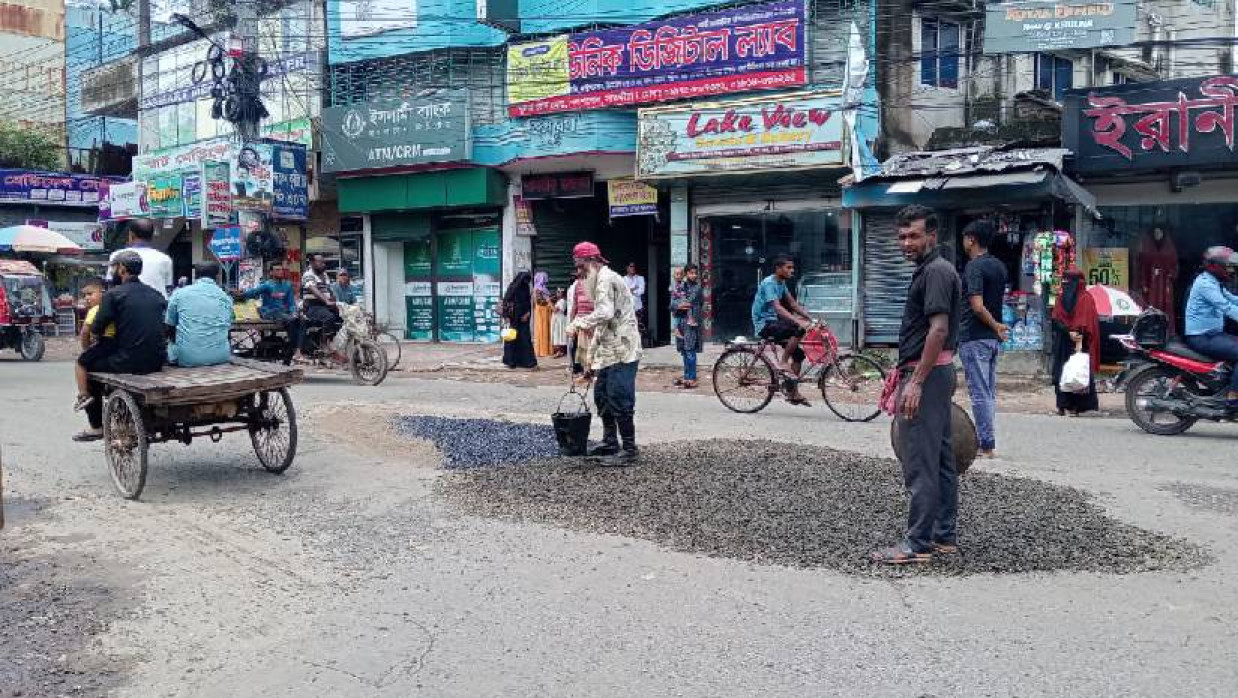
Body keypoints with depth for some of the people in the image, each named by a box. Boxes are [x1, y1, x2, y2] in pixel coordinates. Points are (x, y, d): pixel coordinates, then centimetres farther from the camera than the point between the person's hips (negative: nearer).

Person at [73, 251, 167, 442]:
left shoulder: (114, 294, -7)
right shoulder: (156, 294, 10)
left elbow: (96, 330, -8)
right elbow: (167, 326, 16)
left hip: (129, 362, -6)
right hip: (156, 362, 7)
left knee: (88, 365, 18)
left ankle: (96, 427, 21)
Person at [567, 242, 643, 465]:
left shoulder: (606, 279, -10)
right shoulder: (600, 282, 22)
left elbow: (605, 313, -27)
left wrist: (578, 323, -18)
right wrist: (591, 356, 26)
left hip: (622, 351, -11)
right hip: (608, 352, 11)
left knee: (619, 401, -9)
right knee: (602, 397, 16)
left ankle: (629, 450, -3)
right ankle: (610, 443, 27)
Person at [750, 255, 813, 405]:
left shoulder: (781, 283, 12)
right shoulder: (769, 283, -17)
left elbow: (793, 304, 13)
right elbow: (777, 307, -30)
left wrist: (810, 318, 1)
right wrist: (798, 321, -40)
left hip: (773, 323, 9)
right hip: (764, 324, -9)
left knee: (798, 354, 4)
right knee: (799, 329, -27)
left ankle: (793, 394, 8)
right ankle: (783, 363, -16)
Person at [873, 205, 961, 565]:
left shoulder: (936, 271, -15)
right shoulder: (929, 271, 17)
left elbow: (939, 329, -23)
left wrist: (916, 381, -25)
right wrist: (905, 371, 25)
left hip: (927, 375, -11)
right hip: (935, 374, 11)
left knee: (919, 464, -7)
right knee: (940, 459, 13)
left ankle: (918, 543, -3)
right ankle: (944, 536, 20)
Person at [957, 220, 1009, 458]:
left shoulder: (974, 266, -15)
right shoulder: (999, 266, 12)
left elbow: (977, 307, -23)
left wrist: (996, 326, -12)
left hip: (974, 338, -9)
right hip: (994, 339, 9)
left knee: (979, 393, -5)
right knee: (989, 392, 12)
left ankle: (987, 445, -3)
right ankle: (987, 442, 17)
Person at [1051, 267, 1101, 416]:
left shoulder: (1085, 298, -4)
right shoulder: (1062, 297, 13)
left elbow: (1086, 323, -12)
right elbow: (1056, 320, 3)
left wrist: (1079, 339, -22)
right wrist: (1069, 332, -13)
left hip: (1080, 343, -5)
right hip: (1063, 343, 6)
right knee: (1061, 372, 3)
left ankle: (1076, 406, -4)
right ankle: (1063, 405, 7)